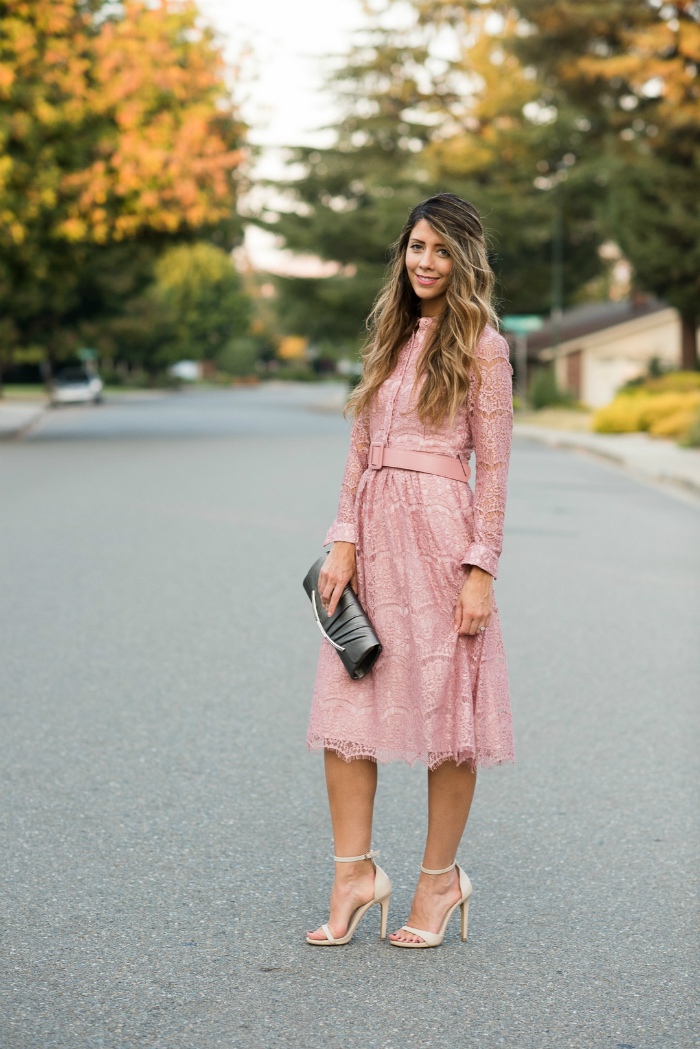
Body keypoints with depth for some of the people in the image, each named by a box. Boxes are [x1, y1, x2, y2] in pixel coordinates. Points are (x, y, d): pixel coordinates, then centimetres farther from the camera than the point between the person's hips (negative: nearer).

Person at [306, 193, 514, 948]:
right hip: (373, 531, 6)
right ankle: (354, 872, 10)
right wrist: (344, 541, 3)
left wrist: (481, 569, -11)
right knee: (345, 702, 2)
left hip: (439, 532, -6)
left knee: (442, 703, 3)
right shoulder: (389, 337, 14)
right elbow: (360, 448, 13)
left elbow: (493, 466, -6)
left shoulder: (479, 346, -3)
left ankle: (440, 878, 16)